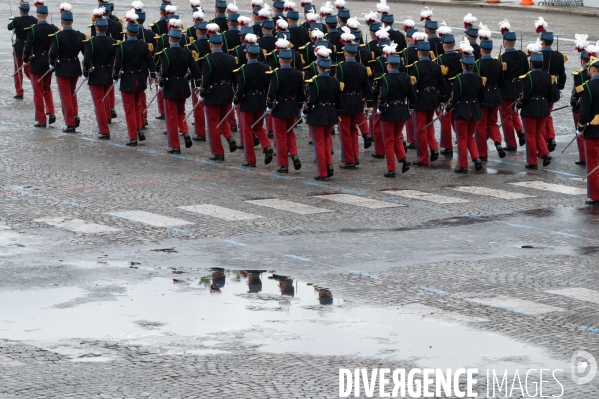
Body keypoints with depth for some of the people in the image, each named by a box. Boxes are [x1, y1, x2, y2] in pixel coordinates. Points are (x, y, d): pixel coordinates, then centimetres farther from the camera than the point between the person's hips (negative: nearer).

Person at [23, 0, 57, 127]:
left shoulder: (32, 30, -15)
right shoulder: (54, 29, -4)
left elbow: (28, 48, -16)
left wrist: (25, 60, 0)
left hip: (36, 64, -4)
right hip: (49, 63, 4)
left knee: (38, 92, 4)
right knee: (47, 89, 22)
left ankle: (41, 120, 6)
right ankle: (51, 112, 7)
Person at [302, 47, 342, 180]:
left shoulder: (313, 82, -16)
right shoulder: (334, 82, 0)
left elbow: (310, 101, -18)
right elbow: (339, 102, 4)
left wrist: (304, 112, -1)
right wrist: (336, 113, 19)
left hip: (317, 116, -5)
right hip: (331, 115, 5)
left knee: (319, 143, 4)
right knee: (326, 140, 23)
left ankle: (322, 173, 6)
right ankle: (329, 165, 10)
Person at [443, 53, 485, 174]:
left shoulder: (459, 79, -16)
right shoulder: (478, 79, 0)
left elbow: (454, 98, -15)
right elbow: (482, 98, 9)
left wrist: (446, 109, 0)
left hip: (462, 111, -5)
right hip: (475, 111, 5)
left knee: (462, 139, 6)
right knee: (470, 136, 20)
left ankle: (463, 166, 10)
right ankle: (476, 158, 2)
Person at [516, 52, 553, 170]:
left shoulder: (527, 77, -17)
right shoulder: (547, 76, 1)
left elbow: (525, 97, -19)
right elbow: (550, 94, 7)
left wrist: (518, 105, -1)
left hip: (530, 110, -5)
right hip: (544, 110, 5)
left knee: (530, 135, 5)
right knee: (539, 133, 21)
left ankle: (532, 162, 10)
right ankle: (545, 153, 1)